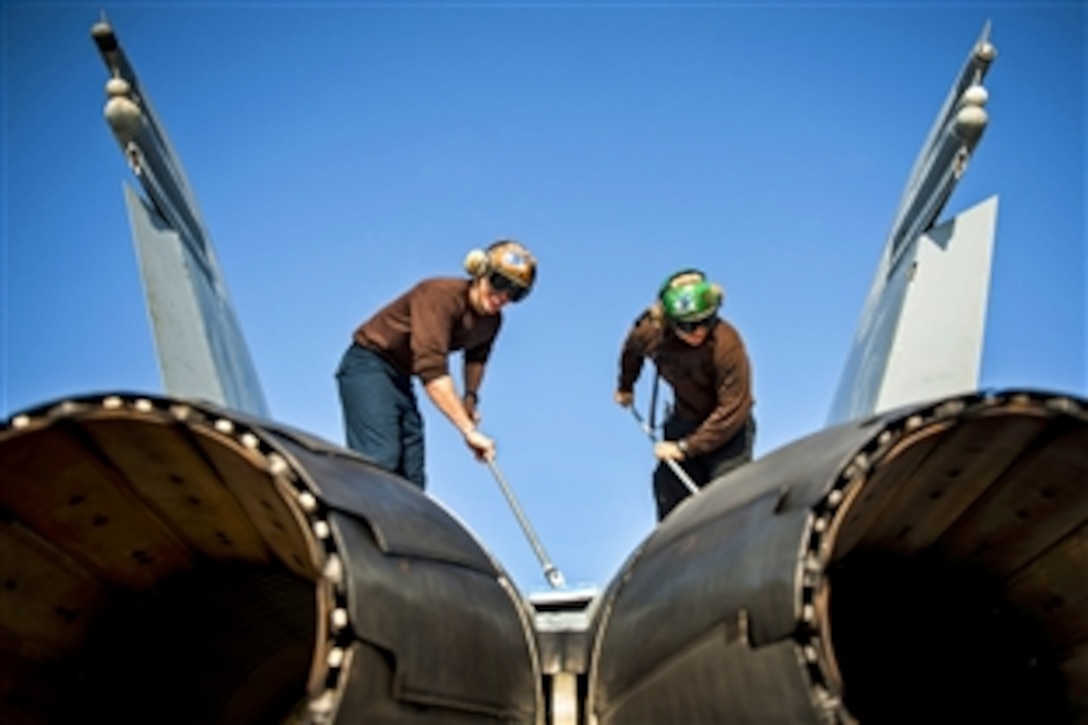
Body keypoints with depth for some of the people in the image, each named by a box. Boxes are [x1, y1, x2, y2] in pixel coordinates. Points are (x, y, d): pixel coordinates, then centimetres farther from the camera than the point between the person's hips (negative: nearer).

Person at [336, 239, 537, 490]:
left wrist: (470, 396, 5)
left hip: (401, 377, 9)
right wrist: (469, 430, -39)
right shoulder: (441, 295, -26)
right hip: (368, 366, -9)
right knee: (381, 459, -26)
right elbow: (431, 369, -36)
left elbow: (476, 356, 24)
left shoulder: (491, 320, 0)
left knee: (411, 482, 2)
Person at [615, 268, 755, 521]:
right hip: (684, 421, 5)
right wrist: (625, 387, 28)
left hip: (727, 428, -4)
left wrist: (685, 447, -25)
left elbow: (732, 410, -26)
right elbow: (632, 350, 10)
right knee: (669, 495, 6)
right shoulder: (650, 333, -18)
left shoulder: (727, 344, -30)